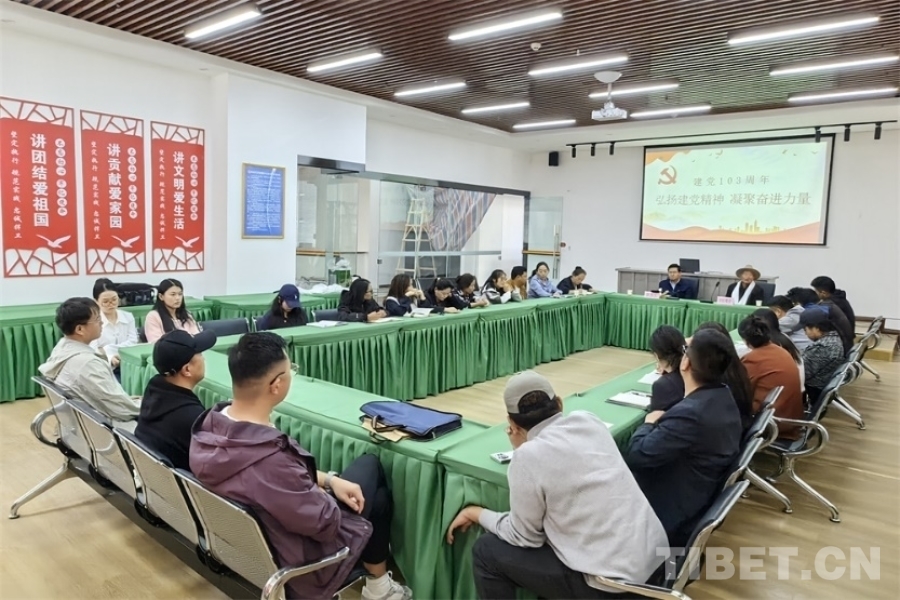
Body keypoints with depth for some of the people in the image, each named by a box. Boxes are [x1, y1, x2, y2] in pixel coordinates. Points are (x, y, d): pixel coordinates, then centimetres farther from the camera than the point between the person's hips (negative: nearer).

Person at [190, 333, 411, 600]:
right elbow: (326, 522, -26)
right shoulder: (269, 460, -41)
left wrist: (329, 479, -5)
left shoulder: (211, 423, -15)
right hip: (301, 555, -7)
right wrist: (325, 487, -7)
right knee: (370, 465, 12)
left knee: (368, 465, 18)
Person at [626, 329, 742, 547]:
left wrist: (649, 424, -10)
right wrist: (661, 422, -4)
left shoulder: (690, 413, -33)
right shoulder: (723, 397, -3)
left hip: (676, 519, -8)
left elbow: (637, 456, -25)